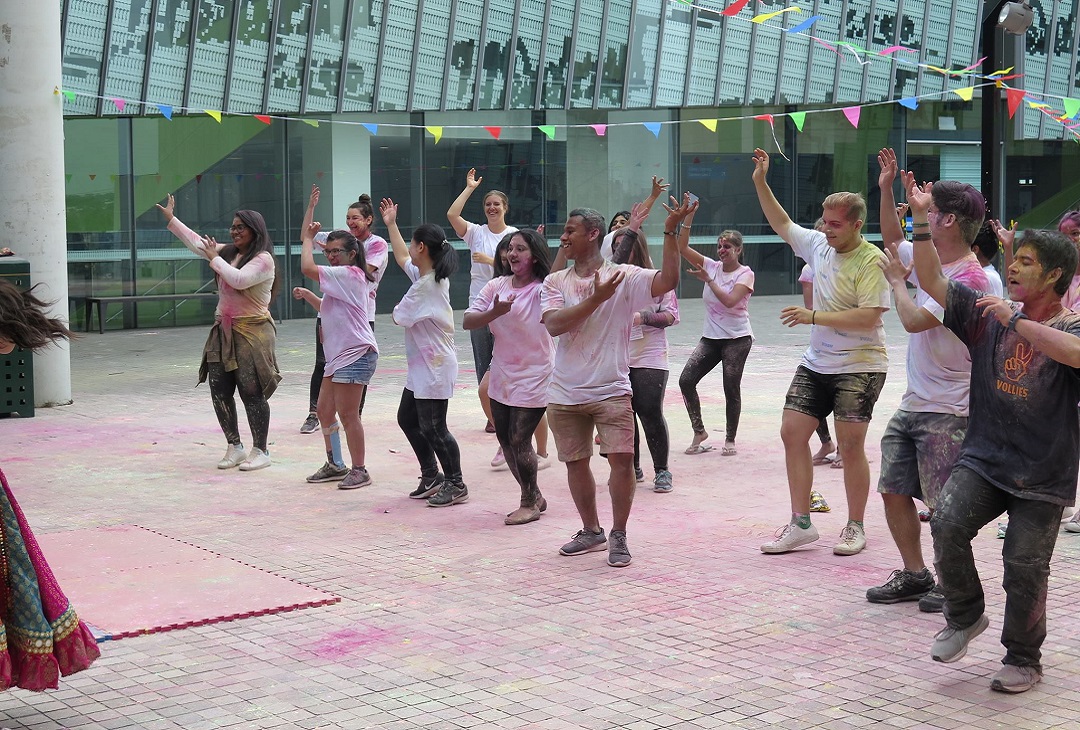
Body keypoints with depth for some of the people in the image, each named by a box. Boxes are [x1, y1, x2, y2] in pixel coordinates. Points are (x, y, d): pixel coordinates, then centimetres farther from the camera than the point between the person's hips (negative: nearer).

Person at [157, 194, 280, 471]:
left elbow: (239, 280, -26)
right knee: (219, 392, 6)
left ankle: (260, 451, 4)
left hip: (252, 332, -8)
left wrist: (215, 258, -13)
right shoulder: (228, 252, 13)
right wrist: (171, 220, 25)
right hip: (224, 331, 8)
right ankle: (234, 447, 17)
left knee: (252, 393, -6)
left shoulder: (263, 260, -11)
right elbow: (197, 243, 24)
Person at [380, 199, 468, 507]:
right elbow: (402, 258, 26)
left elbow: (400, 317, -15)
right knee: (407, 418, 17)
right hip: (423, 367, 11)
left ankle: (456, 484, 7)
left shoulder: (426, 285, -22)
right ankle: (431, 477, 25)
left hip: (434, 368, -11)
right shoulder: (429, 275, 8)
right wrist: (391, 225, 32)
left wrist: (399, 308, 8)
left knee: (433, 428, -4)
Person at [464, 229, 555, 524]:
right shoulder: (497, 286, 1)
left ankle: (530, 502, 16)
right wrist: (495, 312, -23)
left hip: (533, 378, -6)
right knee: (506, 441, 13)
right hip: (502, 377, 6)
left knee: (519, 441, -6)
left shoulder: (543, 290, -12)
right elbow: (467, 322, -6)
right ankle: (534, 497, 31)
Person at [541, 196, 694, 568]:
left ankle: (619, 536, 5)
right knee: (575, 462, 12)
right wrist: (595, 299, -19)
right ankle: (591, 532, 30)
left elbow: (668, 280, -20)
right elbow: (553, 325, -12)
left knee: (622, 459, -12)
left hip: (611, 390, -3)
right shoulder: (555, 282, 4)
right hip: (565, 393, 4)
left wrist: (671, 231, -26)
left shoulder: (623, 276, -4)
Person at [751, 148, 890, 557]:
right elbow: (781, 224, 21)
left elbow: (868, 317, -23)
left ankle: (855, 528, 13)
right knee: (792, 432, 3)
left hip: (859, 367, -7)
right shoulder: (818, 245, 5)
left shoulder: (871, 260, -16)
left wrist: (814, 317, -23)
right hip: (816, 363, 8)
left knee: (850, 444, -3)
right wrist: (760, 182, 14)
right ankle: (800, 524, 10)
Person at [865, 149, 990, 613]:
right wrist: (885, 189, 17)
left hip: (947, 412, -9)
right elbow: (893, 240, 27)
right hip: (912, 403, 9)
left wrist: (898, 280, -9)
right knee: (894, 492, 11)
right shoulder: (927, 258, 7)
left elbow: (914, 320, -26)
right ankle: (914, 575, 25)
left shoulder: (969, 278, -20)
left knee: (944, 506, -2)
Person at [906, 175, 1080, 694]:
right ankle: (965, 616, 5)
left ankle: (1023, 658, 22)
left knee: (1025, 568, -1)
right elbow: (932, 282, 4)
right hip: (984, 457, 3)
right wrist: (922, 220, -5)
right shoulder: (989, 316, 7)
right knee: (947, 523, -20)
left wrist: (1016, 321, -27)